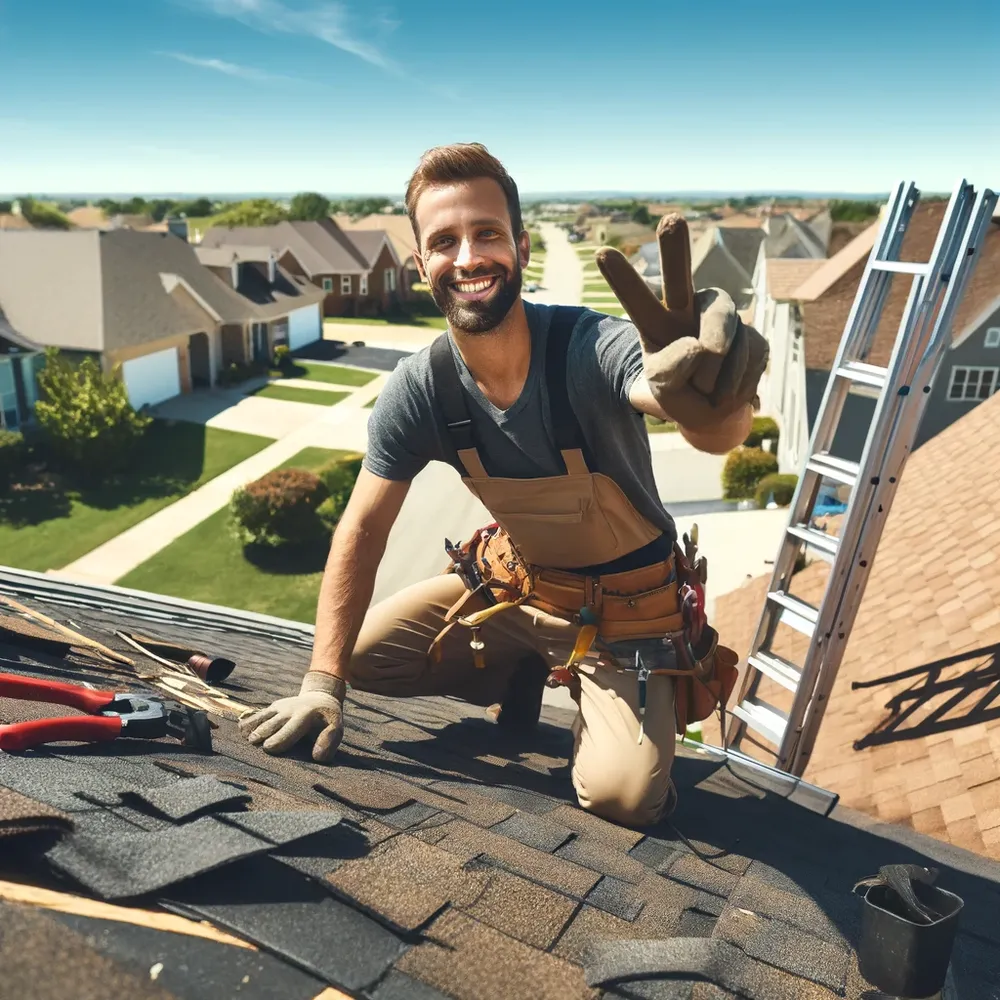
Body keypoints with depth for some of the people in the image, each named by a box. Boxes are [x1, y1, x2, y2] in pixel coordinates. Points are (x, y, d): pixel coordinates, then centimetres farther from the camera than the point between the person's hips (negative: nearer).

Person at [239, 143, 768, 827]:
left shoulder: (589, 347, -29)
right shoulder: (418, 391, -16)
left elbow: (714, 430, -48)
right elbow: (362, 531, -9)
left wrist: (717, 399, -75)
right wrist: (322, 685, -15)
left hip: (627, 609, -3)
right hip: (514, 583, 4)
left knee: (622, 797, -20)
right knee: (361, 656, 0)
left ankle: (588, 707, 15)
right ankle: (522, 681, 21)